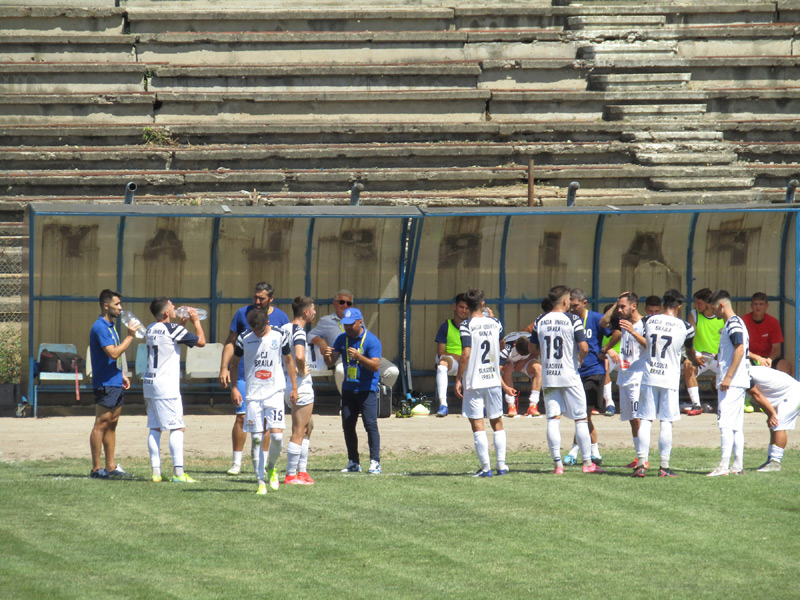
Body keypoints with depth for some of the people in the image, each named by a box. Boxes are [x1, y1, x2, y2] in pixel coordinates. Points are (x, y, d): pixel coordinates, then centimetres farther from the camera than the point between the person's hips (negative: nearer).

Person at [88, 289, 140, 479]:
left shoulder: (110, 327, 17)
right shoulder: (100, 328, -15)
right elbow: (114, 353, -23)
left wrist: (122, 375, 21)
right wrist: (129, 336, -18)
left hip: (116, 383, 10)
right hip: (105, 384, -10)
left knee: (111, 424, 12)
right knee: (101, 425, -7)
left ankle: (111, 466, 15)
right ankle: (96, 469, -6)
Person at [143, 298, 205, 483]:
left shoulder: (151, 328, 11)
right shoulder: (173, 330, -12)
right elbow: (201, 341, -5)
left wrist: (182, 323, 21)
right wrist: (196, 321, 7)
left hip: (149, 384, 8)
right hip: (166, 386, -8)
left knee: (154, 428, 8)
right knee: (177, 428, -6)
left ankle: (156, 471, 6)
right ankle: (178, 472, -13)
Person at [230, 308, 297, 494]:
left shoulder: (280, 335, -2)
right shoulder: (244, 338, -1)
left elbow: (288, 360, 9)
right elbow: (235, 362, 11)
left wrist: (294, 387, 9)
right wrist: (234, 388, 2)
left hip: (275, 392, -1)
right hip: (252, 394, 1)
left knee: (277, 435, -11)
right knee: (256, 438, -2)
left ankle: (271, 468, 18)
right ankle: (261, 481, 4)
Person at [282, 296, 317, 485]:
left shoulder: (285, 329, 10)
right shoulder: (299, 332, -18)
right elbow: (299, 356, -34)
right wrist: (302, 371, -16)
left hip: (287, 382, 10)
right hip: (300, 385, -10)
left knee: (307, 427, 20)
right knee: (299, 432, -4)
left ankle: (302, 471, 22)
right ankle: (291, 475, -2)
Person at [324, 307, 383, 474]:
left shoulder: (371, 340, -11)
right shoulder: (342, 339, 6)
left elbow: (375, 366, -19)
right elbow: (331, 363, 4)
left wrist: (358, 356, -34)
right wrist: (327, 356, -19)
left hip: (367, 389, -6)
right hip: (348, 388, 6)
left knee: (370, 424, -13)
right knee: (347, 426, 6)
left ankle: (375, 462, -12)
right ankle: (353, 462, 14)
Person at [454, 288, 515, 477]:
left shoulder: (467, 325, -11)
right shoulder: (494, 323, 3)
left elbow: (466, 354, -18)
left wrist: (458, 379, -11)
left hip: (473, 382, -4)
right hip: (494, 380, 4)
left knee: (477, 425, -1)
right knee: (497, 423, 14)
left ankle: (486, 467, -5)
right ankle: (501, 465, 10)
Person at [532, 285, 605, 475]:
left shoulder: (540, 322, 4)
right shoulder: (573, 320, -8)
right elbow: (584, 347, -15)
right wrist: (580, 358, 5)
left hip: (548, 377, 4)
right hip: (569, 375, -3)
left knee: (553, 419, 3)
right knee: (580, 419, 4)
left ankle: (557, 464, -2)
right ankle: (587, 462, 3)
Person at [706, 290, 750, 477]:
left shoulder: (733, 323, -12)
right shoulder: (736, 323, 19)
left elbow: (740, 349, -23)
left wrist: (728, 376, -26)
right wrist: (717, 358, 28)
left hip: (732, 382, -11)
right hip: (739, 382, 11)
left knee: (725, 422, -14)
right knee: (736, 425, 11)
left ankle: (724, 465, -20)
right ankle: (738, 466, 13)